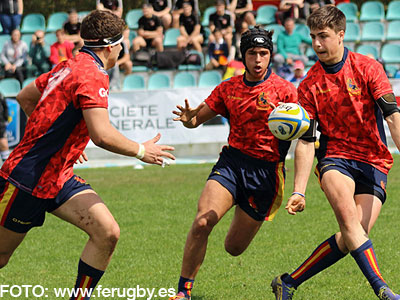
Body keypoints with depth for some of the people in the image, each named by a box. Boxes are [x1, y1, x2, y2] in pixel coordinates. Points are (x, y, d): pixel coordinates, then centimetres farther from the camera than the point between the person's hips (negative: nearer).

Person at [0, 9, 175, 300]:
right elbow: (102, 135, -28)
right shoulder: (93, 74, -19)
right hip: (28, 177, -9)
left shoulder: (69, 66, 10)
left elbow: (25, 96, 23)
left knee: (108, 233, -8)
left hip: (59, 177, 9)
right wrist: (141, 150, -13)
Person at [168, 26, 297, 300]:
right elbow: (197, 119, 11)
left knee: (234, 248, 3)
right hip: (231, 162, 2)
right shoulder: (229, 88, 7)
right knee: (201, 223, -21)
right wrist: (188, 117, -13)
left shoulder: (285, 90, -5)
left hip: (266, 170, -2)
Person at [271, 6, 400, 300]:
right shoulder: (310, 85, 4)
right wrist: (299, 190, -4)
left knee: (351, 236, -14)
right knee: (348, 218, -29)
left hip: (374, 162, 0)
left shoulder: (367, 67, -2)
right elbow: (306, 141, 4)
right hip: (335, 157, 1)